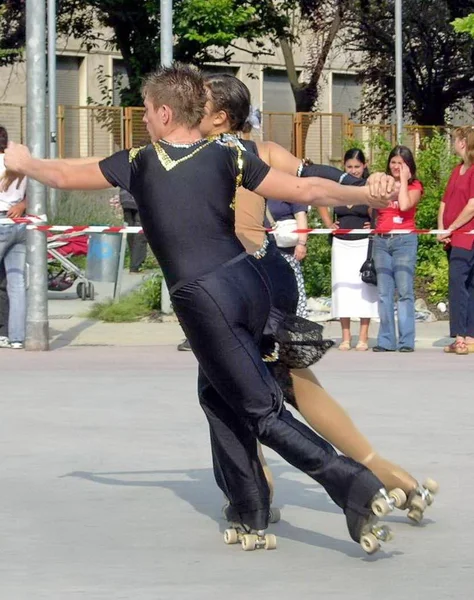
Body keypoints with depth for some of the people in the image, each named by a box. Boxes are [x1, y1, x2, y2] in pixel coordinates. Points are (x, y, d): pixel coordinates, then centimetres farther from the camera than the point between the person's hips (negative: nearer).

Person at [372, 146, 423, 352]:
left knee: (404, 291, -8)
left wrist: (403, 180, -8)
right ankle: (386, 341, 3)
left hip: (404, 240, -4)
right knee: (384, 293, 1)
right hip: (381, 241, 4)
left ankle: (406, 341, -10)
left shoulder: (414, 186, 7)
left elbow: (404, 205, -14)